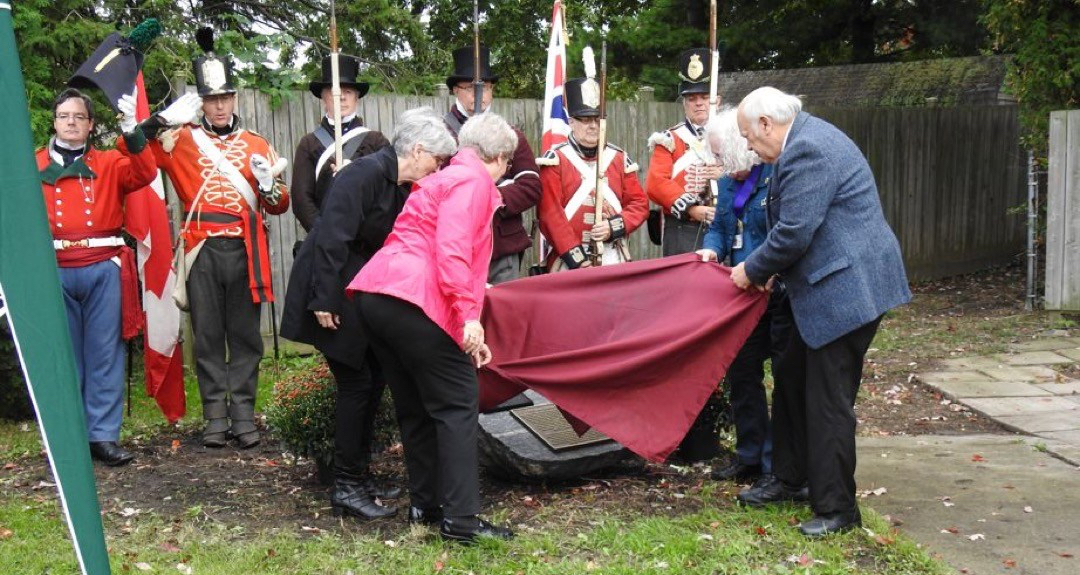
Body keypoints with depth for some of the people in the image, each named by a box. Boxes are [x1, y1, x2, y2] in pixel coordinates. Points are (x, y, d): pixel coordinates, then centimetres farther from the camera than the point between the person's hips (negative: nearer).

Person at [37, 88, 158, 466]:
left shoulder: (110, 163, 12)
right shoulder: (35, 166, 11)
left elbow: (144, 174, -6)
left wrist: (132, 130, -18)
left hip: (103, 270, 0)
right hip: (56, 273, 0)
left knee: (105, 353, 0)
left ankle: (104, 436, 5)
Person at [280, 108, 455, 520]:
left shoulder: (403, 188, 9)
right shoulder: (364, 174, -19)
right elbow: (331, 240, -24)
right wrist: (324, 302, -24)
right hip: (334, 294, -9)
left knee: (373, 380, 11)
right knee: (356, 382, -7)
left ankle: (359, 476, 23)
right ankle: (346, 488, 4)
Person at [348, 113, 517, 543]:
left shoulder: (446, 178, 28)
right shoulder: (474, 181, -1)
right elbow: (452, 250, -16)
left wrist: (467, 333, 37)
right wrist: (469, 314, -19)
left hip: (375, 296, 10)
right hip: (412, 301, -10)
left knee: (415, 406, 17)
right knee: (458, 403, -3)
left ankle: (425, 504, 24)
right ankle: (460, 518, -5)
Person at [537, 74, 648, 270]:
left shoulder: (619, 158, 11)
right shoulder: (555, 159, -2)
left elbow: (639, 204, 9)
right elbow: (550, 211, -11)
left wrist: (615, 226, -11)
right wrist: (576, 258, -17)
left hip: (614, 260, 4)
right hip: (570, 263, -4)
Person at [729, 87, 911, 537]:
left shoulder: (807, 150, -20)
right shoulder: (806, 141, 14)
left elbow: (794, 233, -23)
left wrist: (753, 271, -7)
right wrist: (771, 271, 11)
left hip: (846, 288, -11)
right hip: (828, 287, 11)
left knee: (828, 401, -2)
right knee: (791, 378, 19)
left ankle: (837, 509, 11)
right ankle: (790, 479, 33)